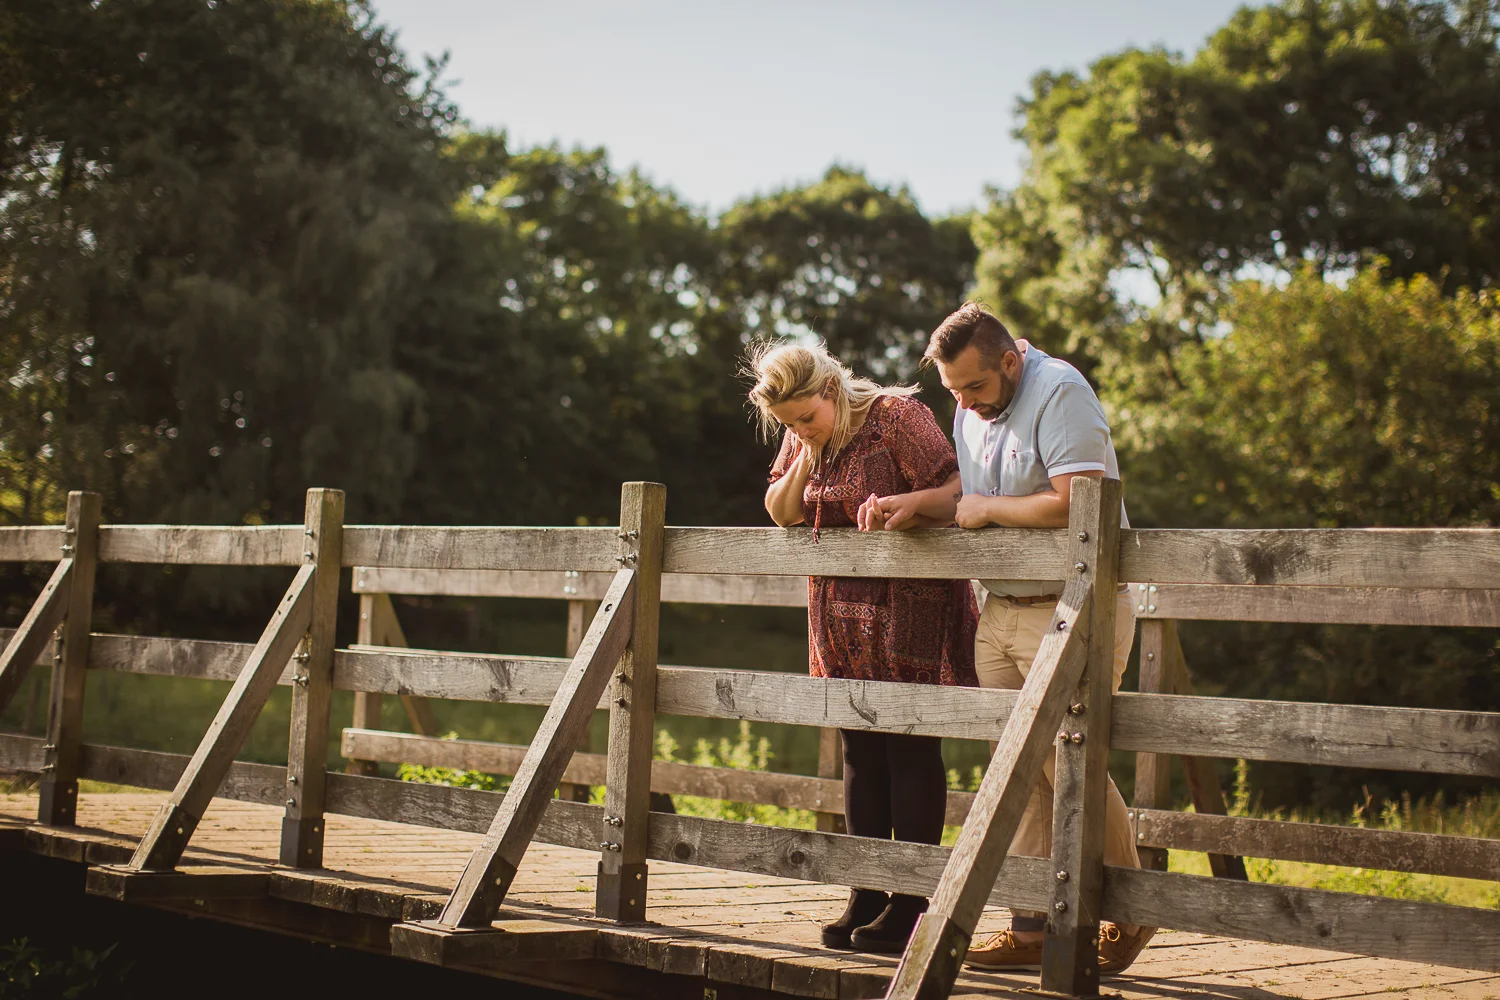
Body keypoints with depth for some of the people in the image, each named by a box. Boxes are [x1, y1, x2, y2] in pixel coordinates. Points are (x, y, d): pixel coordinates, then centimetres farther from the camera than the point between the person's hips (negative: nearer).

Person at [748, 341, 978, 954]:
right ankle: (866, 901, 14)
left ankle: (909, 904, 0)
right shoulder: (801, 439, 9)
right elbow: (781, 513, 11)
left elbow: (955, 490, -15)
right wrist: (804, 461, -6)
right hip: (841, 616, 7)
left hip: (909, 608, -7)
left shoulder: (896, 416, -12)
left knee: (910, 750, -5)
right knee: (860, 753, 8)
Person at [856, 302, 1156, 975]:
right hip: (1000, 611, 8)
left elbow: (1074, 504, -24)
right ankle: (1033, 927, 11)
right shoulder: (970, 410, 13)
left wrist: (984, 507, -11)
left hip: (1073, 610, -8)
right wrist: (913, 503, 4)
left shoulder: (1059, 392, -14)